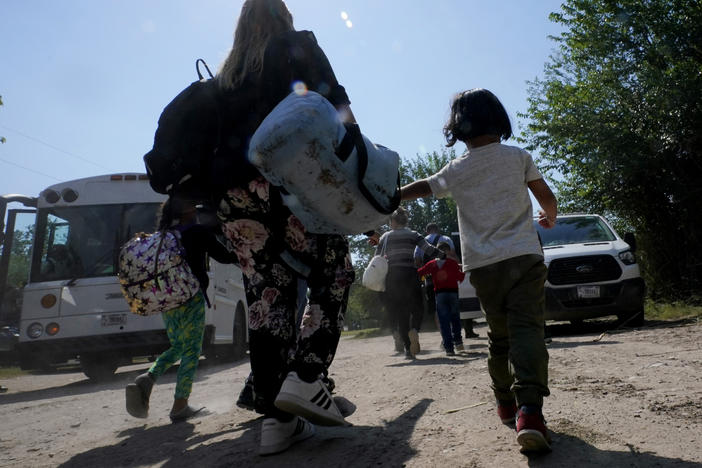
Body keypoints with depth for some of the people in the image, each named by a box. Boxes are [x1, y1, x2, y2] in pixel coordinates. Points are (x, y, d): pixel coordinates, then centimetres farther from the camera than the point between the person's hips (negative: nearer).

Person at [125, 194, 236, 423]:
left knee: (177, 347, 21)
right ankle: (179, 406, 4)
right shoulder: (199, 232, -6)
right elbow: (225, 257, -3)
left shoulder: (164, 235, 12)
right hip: (192, 298, -6)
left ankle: (147, 378, 0)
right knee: (191, 351, 3)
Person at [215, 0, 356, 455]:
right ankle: (304, 379, -8)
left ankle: (278, 419, 3)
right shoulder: (300, 45, 14)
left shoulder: (226, 72, 26)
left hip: (234, 191, 5)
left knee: (266, 297, 3)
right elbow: (336, 105, -1)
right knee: (333, 275, 7)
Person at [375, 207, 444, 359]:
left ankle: (408, 349, 3)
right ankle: (414, 330, -20)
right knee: (417, 308, 12)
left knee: (400, 313, 7)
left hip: (392, 277, 1)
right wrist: (446, 256, 3)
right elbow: (430, 249, -5)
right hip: (409, 274, -1)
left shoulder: (385, 237, 8)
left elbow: (376, 258, 7)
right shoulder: (413, 235, 5)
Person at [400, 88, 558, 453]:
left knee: (499, 335, 17)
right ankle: (529, 408, -26)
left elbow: (419, 188, 14)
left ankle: (505, 402, 28)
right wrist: (549, 217, 32)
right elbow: (547, 197, 11)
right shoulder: (518, 156, 6)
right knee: (526, 330, -10)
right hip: (524, 257, -1)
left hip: (483, 267, 2)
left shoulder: (456, 170, 6)